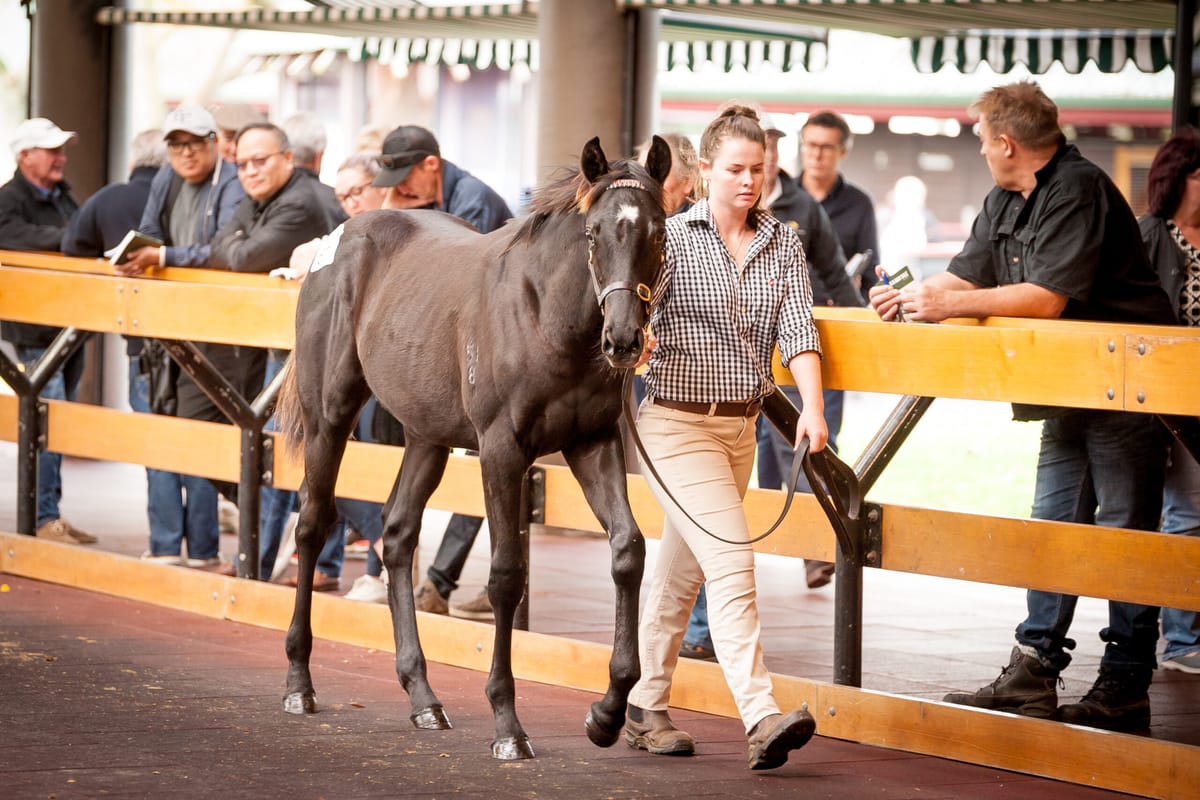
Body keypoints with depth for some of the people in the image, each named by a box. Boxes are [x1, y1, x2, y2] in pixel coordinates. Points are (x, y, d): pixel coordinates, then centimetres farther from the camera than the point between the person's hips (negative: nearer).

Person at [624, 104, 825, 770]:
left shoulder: (784, 245, 7)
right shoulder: (672, 238, -5)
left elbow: (797, 330, -3)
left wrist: (811, 407, -18)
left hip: (742, 426, 5)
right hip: (677, 423, -5)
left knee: (682, 568, 15)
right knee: (731, 561, -18)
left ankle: (645, 708, 27)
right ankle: (763, 719, -26)